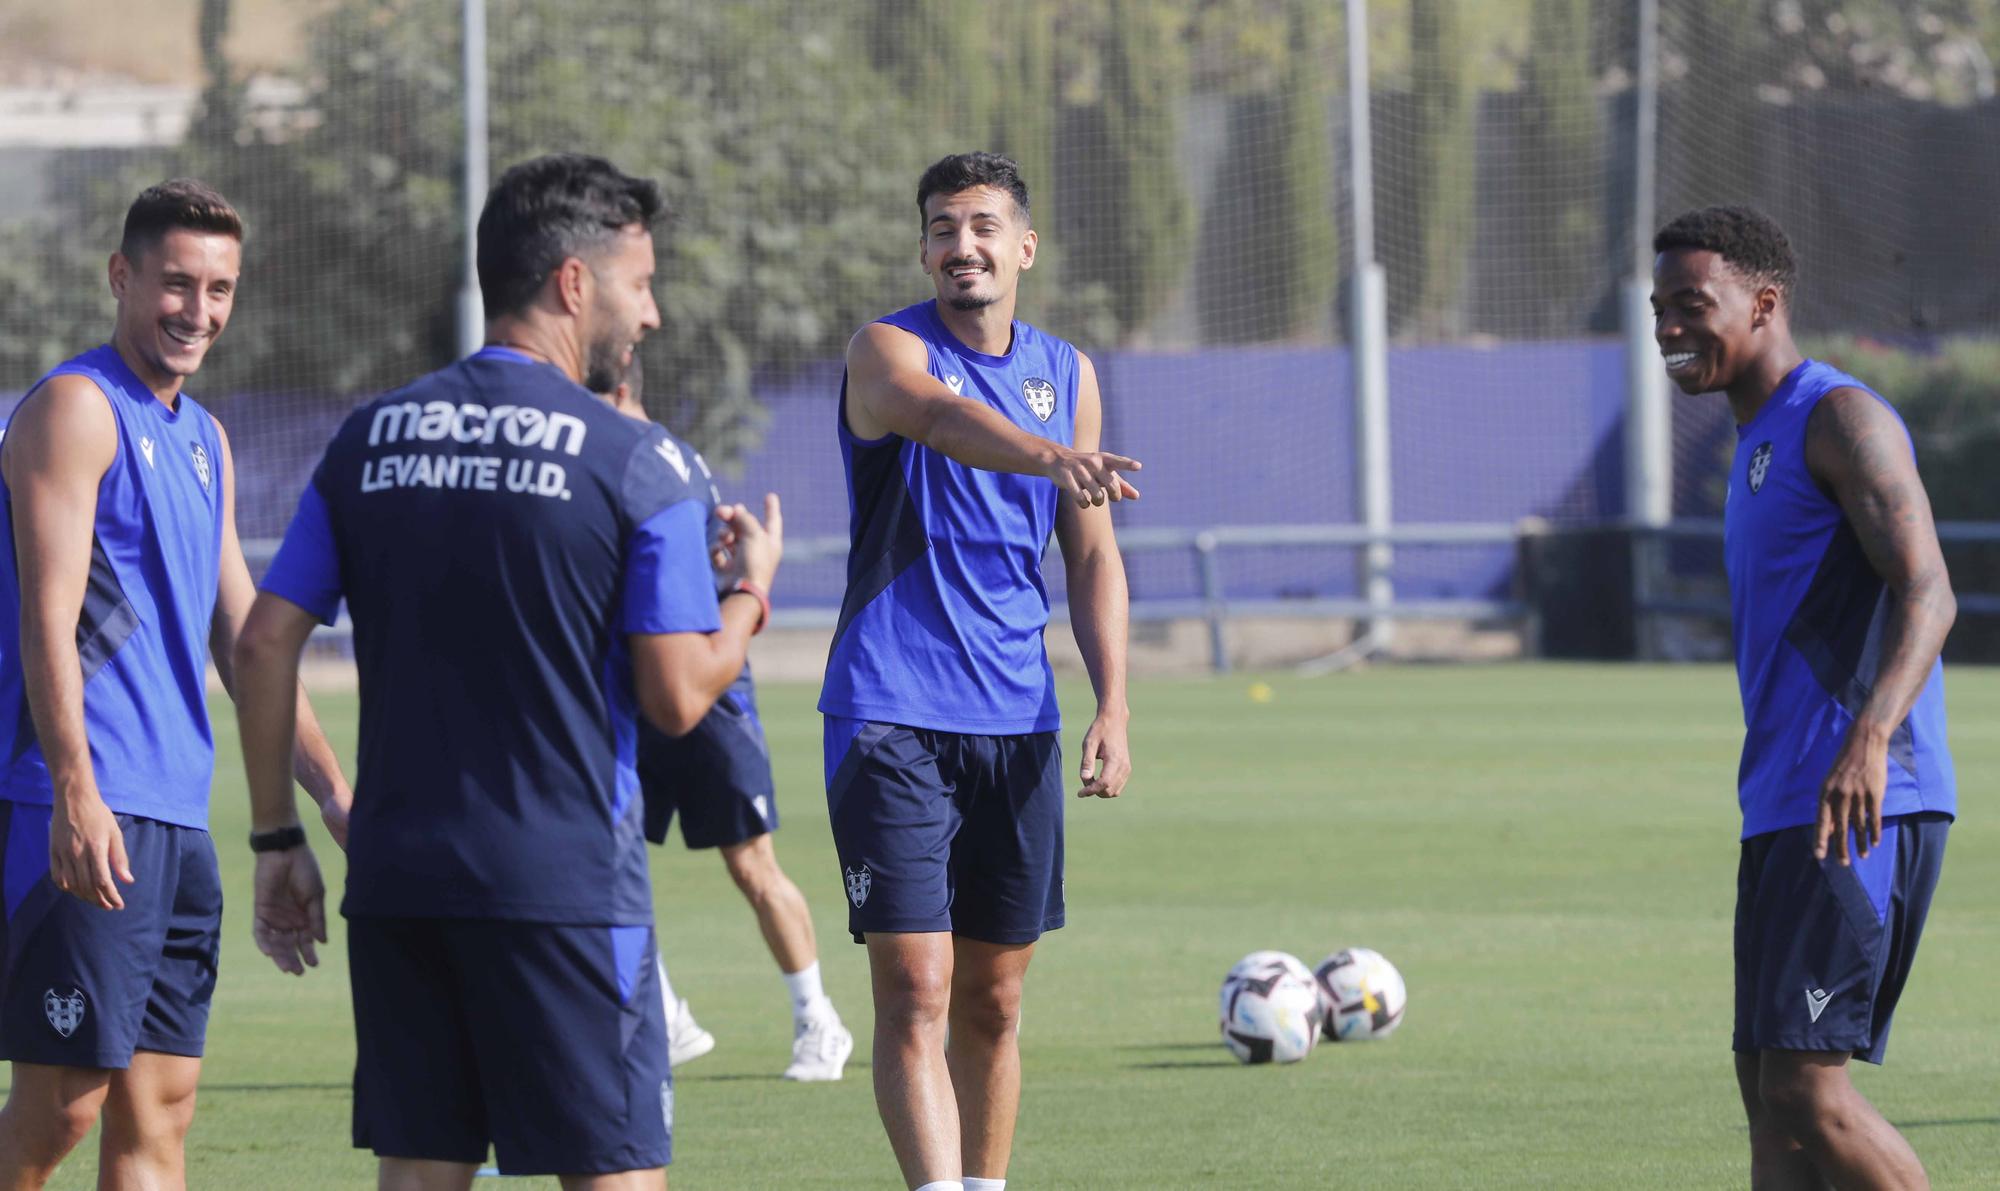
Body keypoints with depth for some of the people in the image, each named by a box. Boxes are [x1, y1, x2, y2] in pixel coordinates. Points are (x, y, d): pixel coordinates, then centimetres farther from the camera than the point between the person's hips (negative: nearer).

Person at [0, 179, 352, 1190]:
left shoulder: (202, 439, 20)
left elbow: (243, 638, 24)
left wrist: (330, 791, 19)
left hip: (174, 816, 9)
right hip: (89, 815, -9)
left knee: (159, 1107, 6)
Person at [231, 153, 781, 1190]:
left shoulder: (367, 440, 8)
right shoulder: (632, 462, -6)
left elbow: (264, 647, 6)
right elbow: (677, 698, -7)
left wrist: (276, 841, 14)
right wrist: (750, 589, 12)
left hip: (395, 874, 5)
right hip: (566, 879, -5)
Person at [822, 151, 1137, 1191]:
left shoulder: (1067, 374, 11)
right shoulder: (887, 352, -6)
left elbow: (1091, 557, 15)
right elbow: (940, 415, -30)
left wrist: (1113, 703, 3)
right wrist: (1050, 458, -50)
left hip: (1015, 724, 5)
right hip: (890, 715, -5)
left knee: (992, 1001, 10)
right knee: (915, 990, -14)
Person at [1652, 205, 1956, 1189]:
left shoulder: (1840, 419, -8)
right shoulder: (1761, 442, 22)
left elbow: (1925, 595, -20)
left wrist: (1871, 738, -35)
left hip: (1855, 812, -10)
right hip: (1783, 810, 10)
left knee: (1805, 1084, -14)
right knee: (1768, 1089, 6)